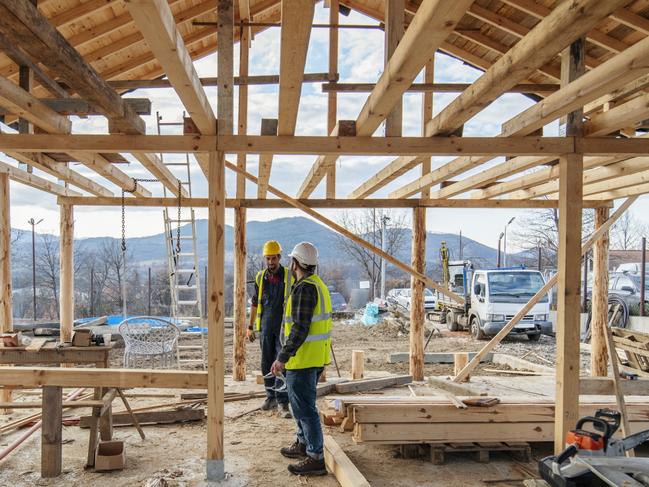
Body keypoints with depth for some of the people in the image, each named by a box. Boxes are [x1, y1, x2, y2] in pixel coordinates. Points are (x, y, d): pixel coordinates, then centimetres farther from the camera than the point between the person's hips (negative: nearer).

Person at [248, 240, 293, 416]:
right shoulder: (260, 277, 7)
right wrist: (250, 326, 13)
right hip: (265, 328, 4)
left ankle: (282, 402, -6)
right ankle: (271, 397, 24)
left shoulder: (289, 276, -3)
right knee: (267, 364, 10)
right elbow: (255, 303, 15)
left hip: (284, 328, -4)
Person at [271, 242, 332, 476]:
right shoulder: (319, 285, 13)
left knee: (304, 407, -4)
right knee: (301, 403, 23)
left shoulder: (304, 288, -18)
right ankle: (303, 444, 36)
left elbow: (300, 328, -24)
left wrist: (283, 357, -22)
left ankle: (316, 458, 0)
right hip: (317, 357, 10)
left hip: (303, 359, -10)